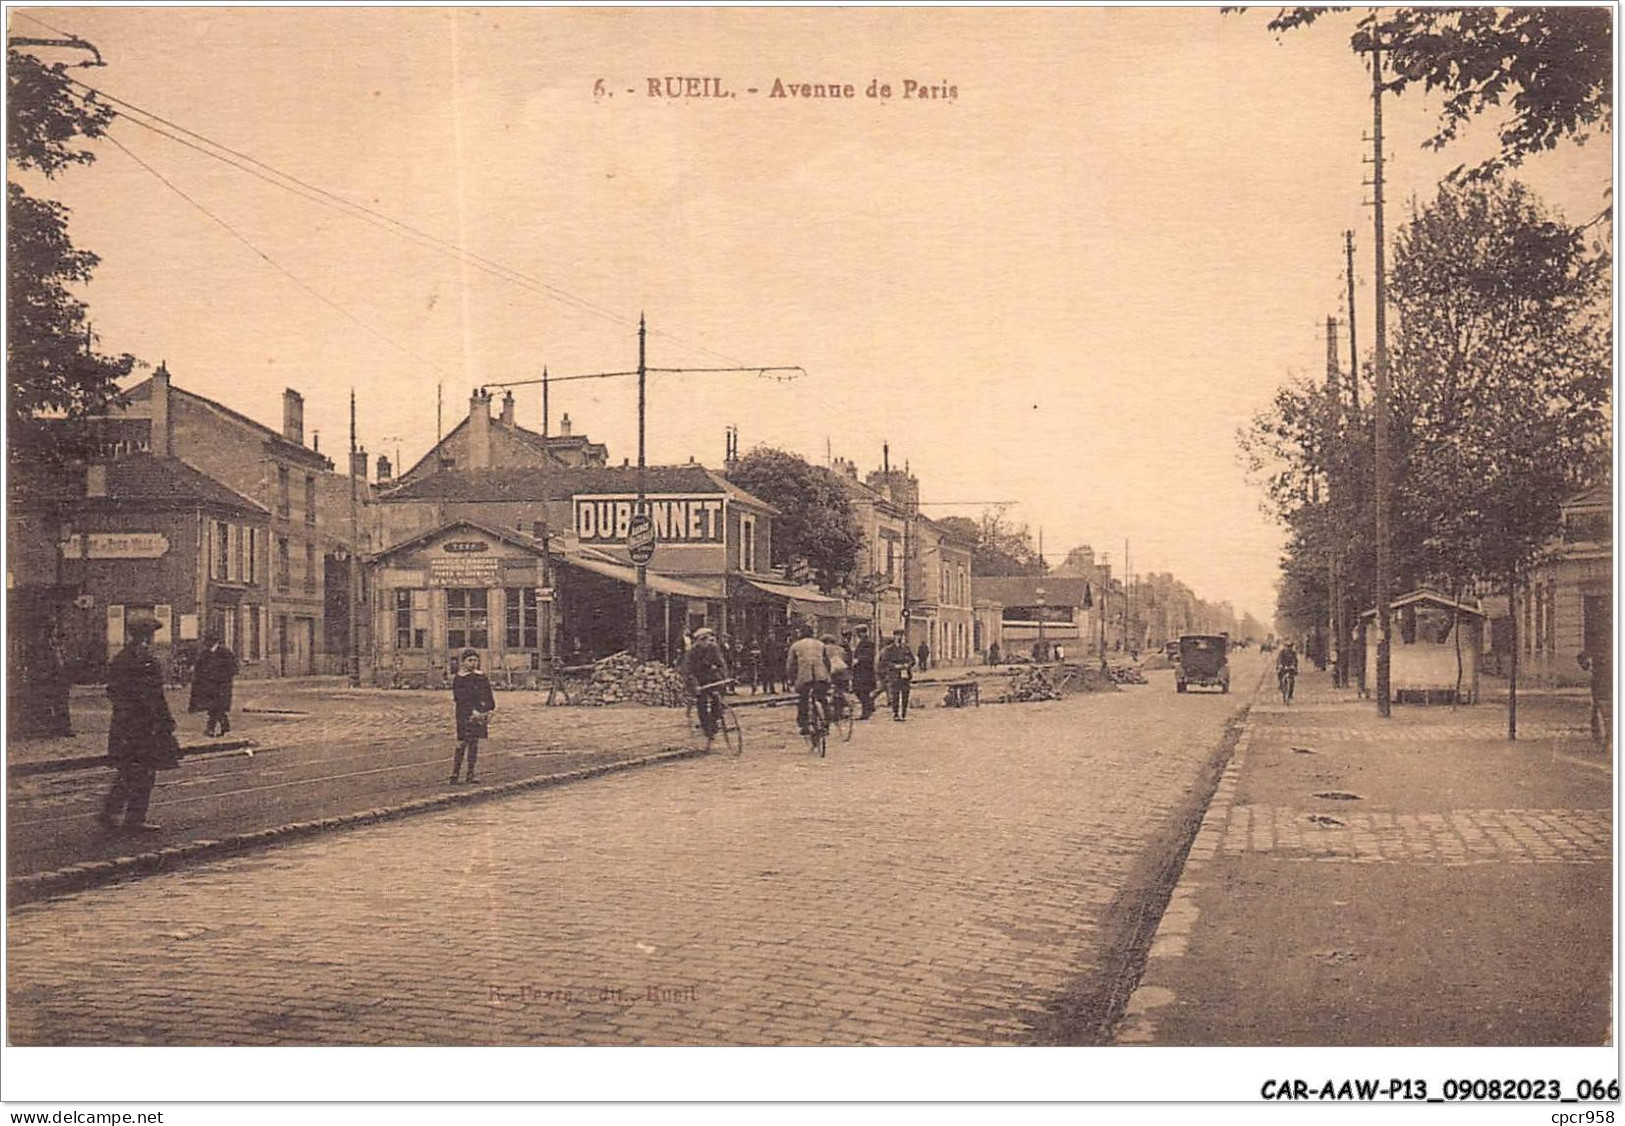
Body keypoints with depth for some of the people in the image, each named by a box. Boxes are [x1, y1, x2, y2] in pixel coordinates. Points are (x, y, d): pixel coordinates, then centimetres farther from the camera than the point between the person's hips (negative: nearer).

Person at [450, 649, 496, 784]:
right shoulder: (458, 679, -4)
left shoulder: (481, 677, 12)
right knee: (463, 743, -10)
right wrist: (473, 712, -19)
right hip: (465, 716, -5)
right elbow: (461, 698, -12)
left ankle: (471, 774, 11)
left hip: (480, 716, 5)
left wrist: (489, 710, -1)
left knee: (474, 743, 6)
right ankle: (454, 774, -7)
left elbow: (489, 695, 13)